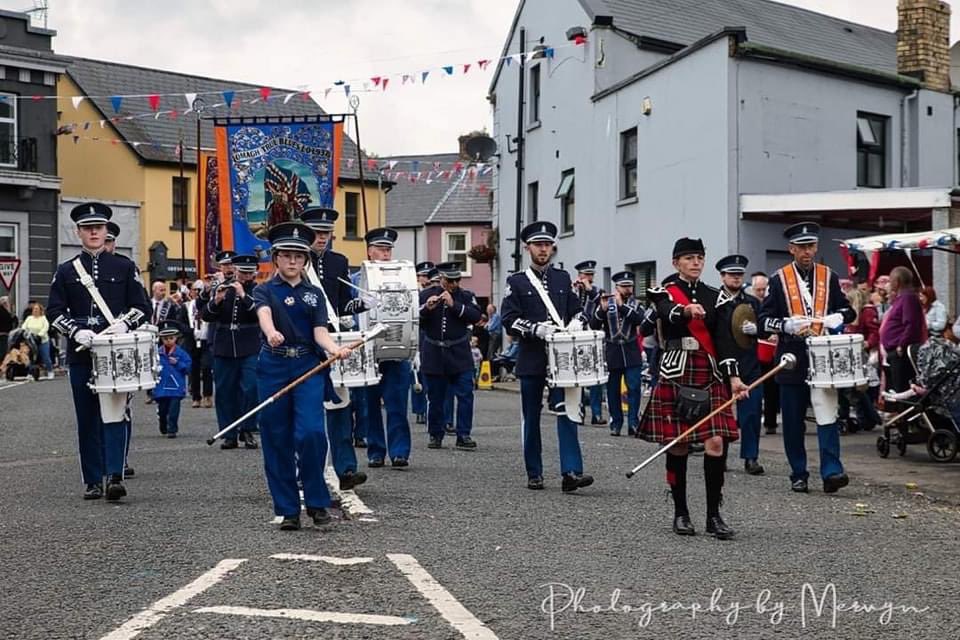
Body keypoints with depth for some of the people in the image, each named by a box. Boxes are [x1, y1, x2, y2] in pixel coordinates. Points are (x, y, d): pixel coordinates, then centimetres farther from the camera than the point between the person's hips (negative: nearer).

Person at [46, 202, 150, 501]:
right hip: (81, 354, 2)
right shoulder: (66, 271, 10)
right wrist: (76, 331, -14)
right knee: (87, 418, 6)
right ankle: (92, 481, 13)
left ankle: (115, 476, -11)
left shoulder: (124, 267, 6)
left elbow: (142, 307, 4)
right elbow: (54, 311, 4)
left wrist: (124, 323, -16)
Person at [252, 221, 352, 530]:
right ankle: (287, 510, 13)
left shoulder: (314, 293, 11)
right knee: (277, 441, 2)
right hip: (273, 368, 0)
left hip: (308, 367, 0)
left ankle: (316, 502, 0)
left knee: (310, 433, -16)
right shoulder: (264, 291, 5)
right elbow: (264, 313, -18)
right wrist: (271, 333, -42)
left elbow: (320, 331, -2)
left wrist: (335, 349, -24)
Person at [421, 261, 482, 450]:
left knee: (465, 395, -4)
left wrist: (454, 305, -20)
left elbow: (476, 316, -12)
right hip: (433, 355, 0)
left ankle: (463, 436, 2)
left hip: (459, 355, 0)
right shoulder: (426, 295, 4)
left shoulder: (466, 296, 4)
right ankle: (435, 435, 17)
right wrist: (426, 308, -20)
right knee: (435, 397, 5)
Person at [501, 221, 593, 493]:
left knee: (567, 411, -9)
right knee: (531, 418, 7)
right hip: (531, 360, -1)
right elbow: (509, 320, -5)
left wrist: (576, 323, -6)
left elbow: (576, 310, 16)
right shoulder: (516, 282, 3)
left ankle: (571, 472, -14)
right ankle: (534, 474, 18)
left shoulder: (564, 279, 12)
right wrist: (537, 329, -19)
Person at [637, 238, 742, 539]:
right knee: (677, 444, 2)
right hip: (676, 374, -3)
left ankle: (714, 515, 1)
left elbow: (722, 337, 5)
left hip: (710, 374, 3)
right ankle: (680, 513, 15)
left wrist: (733, 376, -6)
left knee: (716, 442, -7)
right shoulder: (665, 292, 2)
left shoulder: (714, 296, 13)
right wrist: (687, 311, -45)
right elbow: (668, 313, -22)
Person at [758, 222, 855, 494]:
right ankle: (798, 475, 14)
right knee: (793, 420, 5)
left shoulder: (829, 276, 10)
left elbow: (847, 311, 15)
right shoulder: (779, 279, 3)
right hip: (792, 359, -1)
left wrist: (835, 319, -8)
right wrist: (788, 326, -18)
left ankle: (831, 472, -11)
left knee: (827, 414, -9)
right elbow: (764, 319, 1)